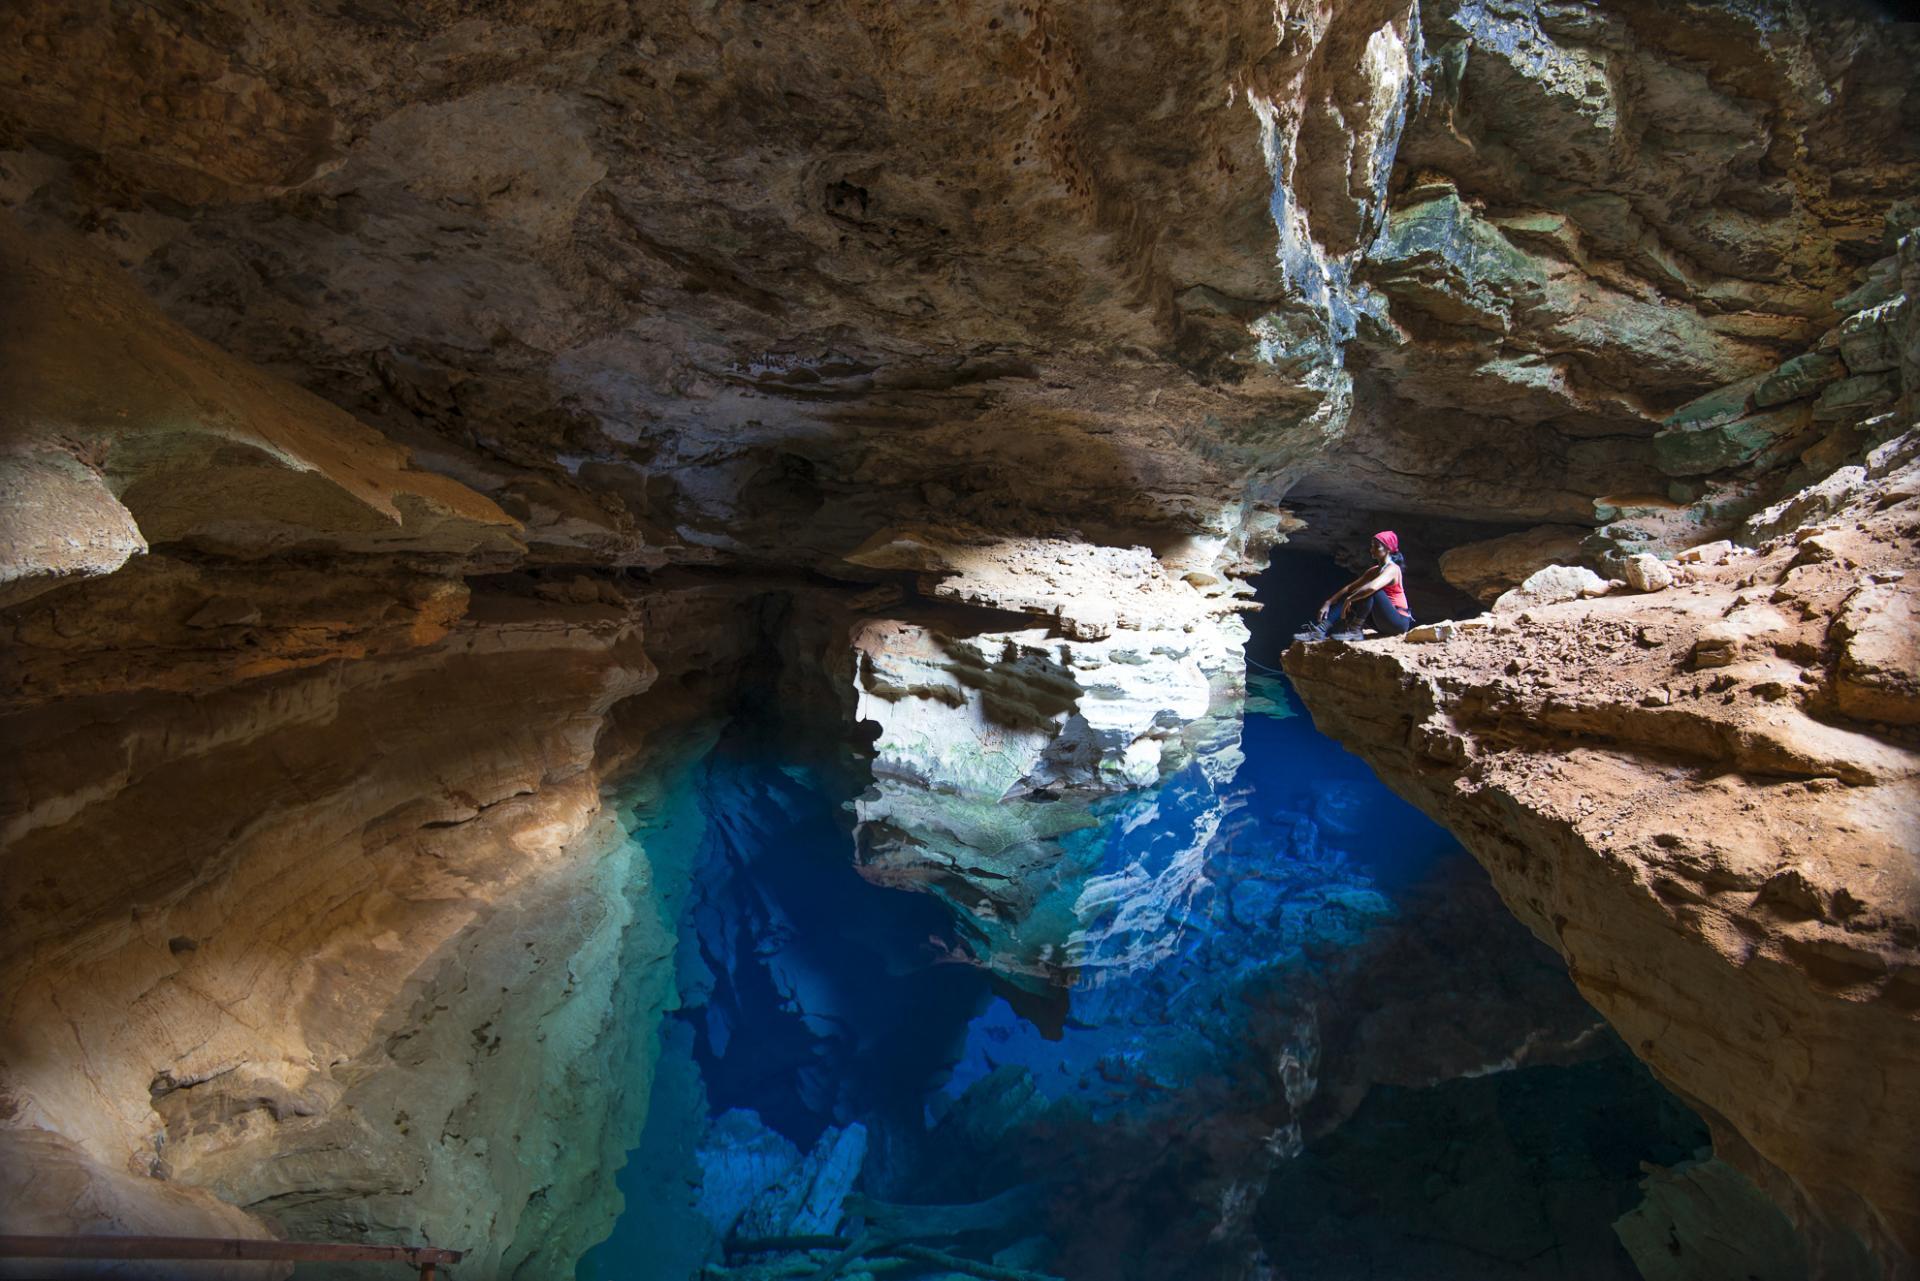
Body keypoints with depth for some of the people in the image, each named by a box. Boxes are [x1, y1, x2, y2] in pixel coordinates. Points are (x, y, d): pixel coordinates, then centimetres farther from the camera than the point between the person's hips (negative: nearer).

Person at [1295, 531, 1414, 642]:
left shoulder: (1392, 569, -15)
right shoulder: (1374, 571, 13)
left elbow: (1372, 587, -36)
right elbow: (1349, 588, 11)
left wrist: (1349, 599, -26)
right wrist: (1328, 603, 0)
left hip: (1398, 622, -9)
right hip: (1384, 623, 9)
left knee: (1369, 591, -27)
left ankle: (1354, 631, -24)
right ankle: (1321, 630, -16)